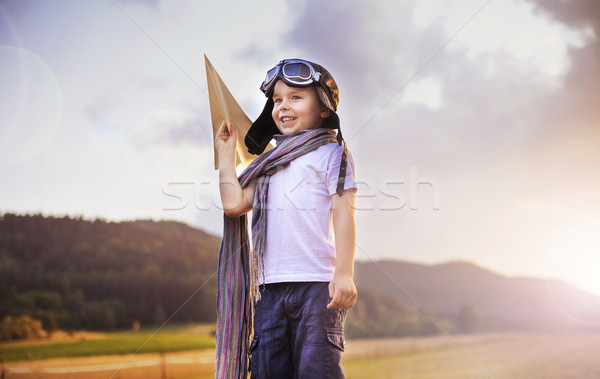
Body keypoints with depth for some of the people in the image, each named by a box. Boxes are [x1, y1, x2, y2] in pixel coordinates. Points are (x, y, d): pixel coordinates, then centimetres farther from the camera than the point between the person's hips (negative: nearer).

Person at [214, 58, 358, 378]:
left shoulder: (330, 153, 4)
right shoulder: (269, 163, 21)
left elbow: (343, 212, -6)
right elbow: (234, 204, 13)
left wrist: (344, 273, -15)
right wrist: (226, 156, 21)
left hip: (318, 282, -6)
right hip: (271, 284, 6)